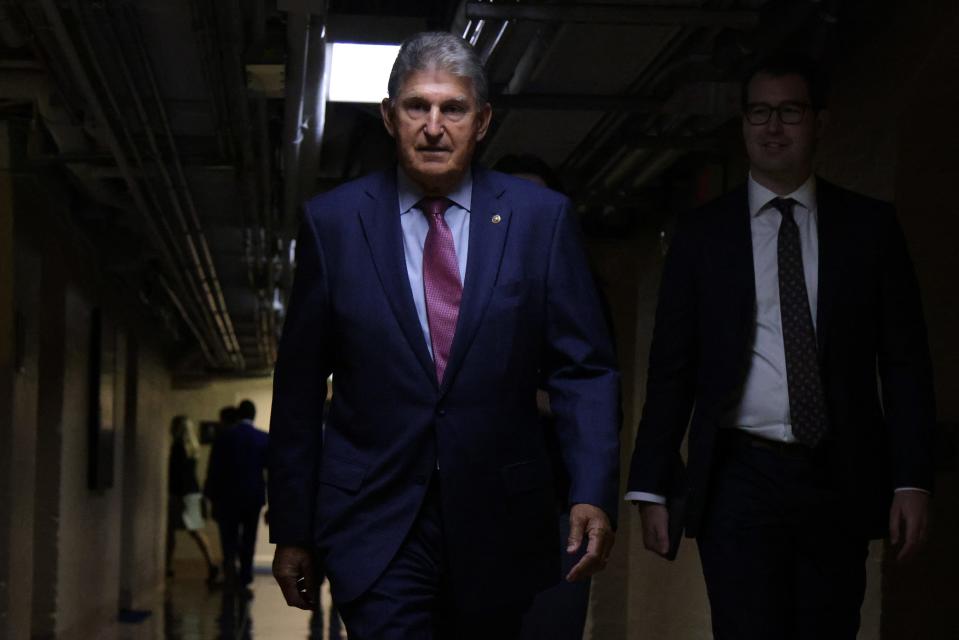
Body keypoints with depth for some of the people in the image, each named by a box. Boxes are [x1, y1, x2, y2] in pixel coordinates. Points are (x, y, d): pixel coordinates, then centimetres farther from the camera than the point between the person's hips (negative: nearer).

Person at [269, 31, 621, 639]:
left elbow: (582, 368, 0)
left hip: (500, 523, 2)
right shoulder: (333, 222, 0)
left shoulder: (540, 217, 1)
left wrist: (593, 493, -14)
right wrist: (292, 528, 4)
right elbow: (299, 386, 4)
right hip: (376, 522, -1)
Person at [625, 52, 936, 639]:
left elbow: (905, 361, 5)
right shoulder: (704, 233, 7)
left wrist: (912, 479, -4)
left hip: (840, 480, 1)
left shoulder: (869, 225, 8)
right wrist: (652, 487, 0)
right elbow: (672, 367, 6)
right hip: (740, 476, -1)